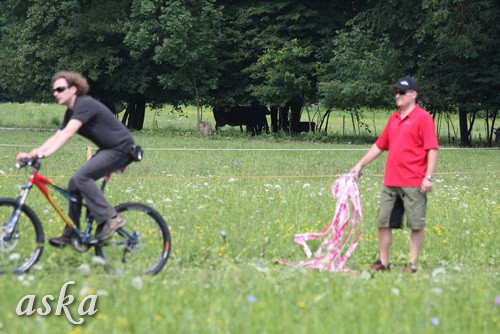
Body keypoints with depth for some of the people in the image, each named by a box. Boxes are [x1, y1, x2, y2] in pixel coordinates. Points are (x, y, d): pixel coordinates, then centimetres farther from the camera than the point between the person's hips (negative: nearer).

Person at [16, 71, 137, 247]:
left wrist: (45, 153, -41)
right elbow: (57, 137, 7)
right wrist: (32, 153, -6)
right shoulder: (71, 112, 11)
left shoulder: (85, 104, -19)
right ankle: (70, 234, 9)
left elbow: (68, 133, -32)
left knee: (81, 177, -23)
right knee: (74, 184, 3)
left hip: (121, 149, -10)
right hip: (107, 150, 10)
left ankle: (110, 218, -16)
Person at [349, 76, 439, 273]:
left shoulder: (423, 118, -6)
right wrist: (360, 165, 22)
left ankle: (412, 265, 5)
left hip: (413, 184, -7)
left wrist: (428, 177, -17)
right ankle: (383, 262, 14)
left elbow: (432, 149, -10)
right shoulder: (394, 119, 16)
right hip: (390, 183, 7)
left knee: (416, 225, -1)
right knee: (383, 223, 6)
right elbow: (380, 146, 25)